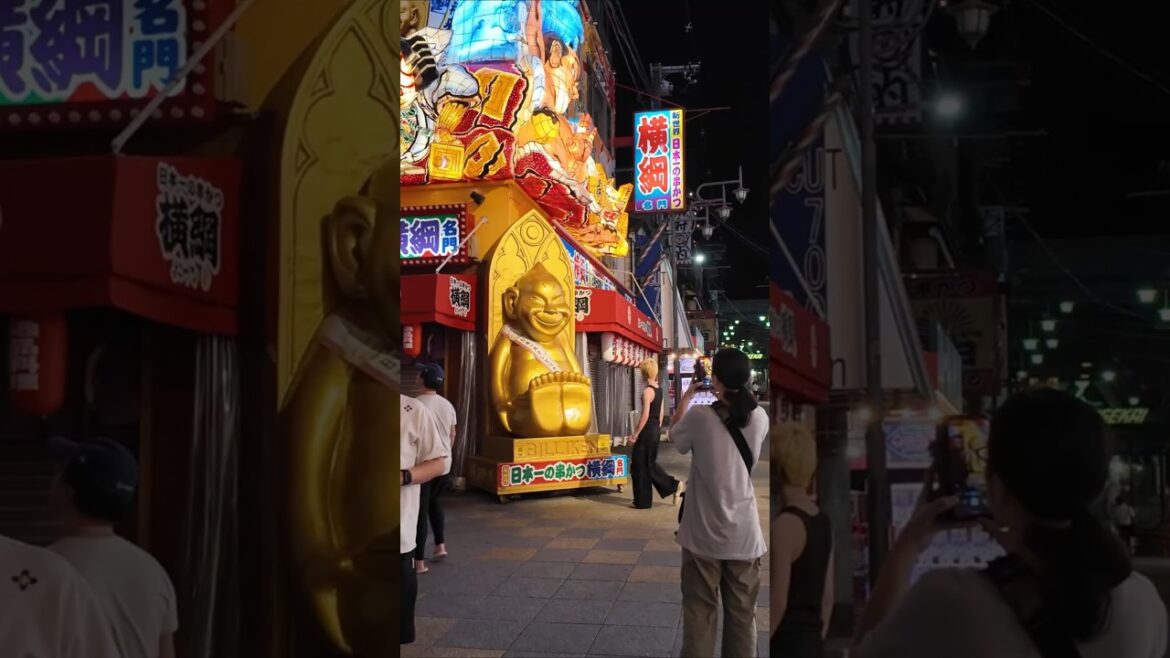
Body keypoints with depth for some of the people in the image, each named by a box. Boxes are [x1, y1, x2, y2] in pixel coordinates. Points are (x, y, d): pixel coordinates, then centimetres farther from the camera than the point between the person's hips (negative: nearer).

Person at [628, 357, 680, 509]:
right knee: (649, 463, 19)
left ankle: (642, 501, 8)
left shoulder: (647, 391, -17)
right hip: (656, 429, 9)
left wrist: (635, 434, -16)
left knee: (640, 465, 2)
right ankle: (673, 486, 13)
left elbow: (645, 416, -21)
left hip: (647, 430, -9)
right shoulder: (659, 389, 9)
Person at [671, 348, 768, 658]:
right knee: (742, 614, 12)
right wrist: (729, 395, 20)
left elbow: (674, 435, 8)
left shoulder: (699, 415, -13)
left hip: (704, 532, -3)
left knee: (700, 612, 6)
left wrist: (687, 396, 17)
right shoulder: (759, 418, -4)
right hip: (744, 533, 3)